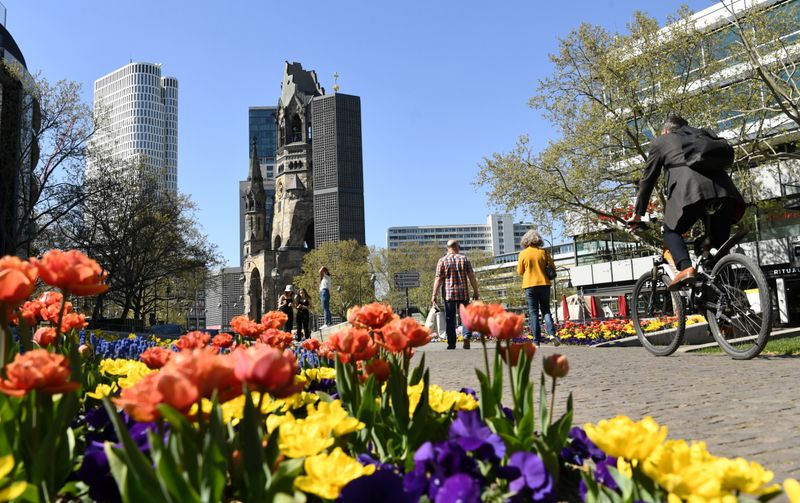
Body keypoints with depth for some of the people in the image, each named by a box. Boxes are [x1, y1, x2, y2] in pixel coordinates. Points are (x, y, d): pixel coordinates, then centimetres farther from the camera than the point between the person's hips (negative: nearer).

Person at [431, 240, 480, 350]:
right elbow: (472, 277, 1)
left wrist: (434, 294, -1)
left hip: (448, 294, -1)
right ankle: (466, 337, -9)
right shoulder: (464, 259, 4)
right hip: (463, 293, 1)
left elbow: (438, 279, -5)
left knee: (450, 319, 5)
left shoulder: (442, 261, 0)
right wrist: (475, 291, 7)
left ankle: (451, 343, 5)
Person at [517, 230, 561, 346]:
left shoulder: (523, 254, -3)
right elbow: (552, 267, 5)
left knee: (533, 313, 3)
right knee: (546, 310, 11)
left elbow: (520, 272, 3)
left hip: (530, 285, -1)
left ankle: (537, 341, 0)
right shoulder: (543, 252, -1)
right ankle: (551, 333, -11)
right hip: (544, 284, 1)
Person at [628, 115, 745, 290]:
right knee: (720, 243, 15)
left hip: (689, 190, -4)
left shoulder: (661, 141, 23)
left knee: (671, 230, 14)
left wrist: (637, 214, 26)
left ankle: (685, 268, -11)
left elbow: (647, 180, 22)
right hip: (722, 188, 4)